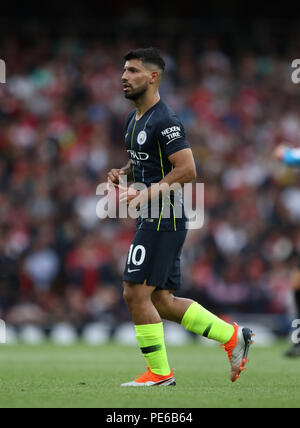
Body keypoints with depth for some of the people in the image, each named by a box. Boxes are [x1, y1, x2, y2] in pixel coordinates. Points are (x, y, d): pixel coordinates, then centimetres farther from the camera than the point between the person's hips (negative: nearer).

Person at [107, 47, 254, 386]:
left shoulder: (164, 121, -15)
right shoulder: (134, 119, 15)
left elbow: (187, 170, -21)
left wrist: (148, 194, -23)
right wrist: (122, 174, 9)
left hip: (163, 219, -10)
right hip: (152, 220, 10)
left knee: (135, 293, -9)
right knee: (162, 301, 10)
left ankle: (159, 372, 1)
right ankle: (233, 336, 19)